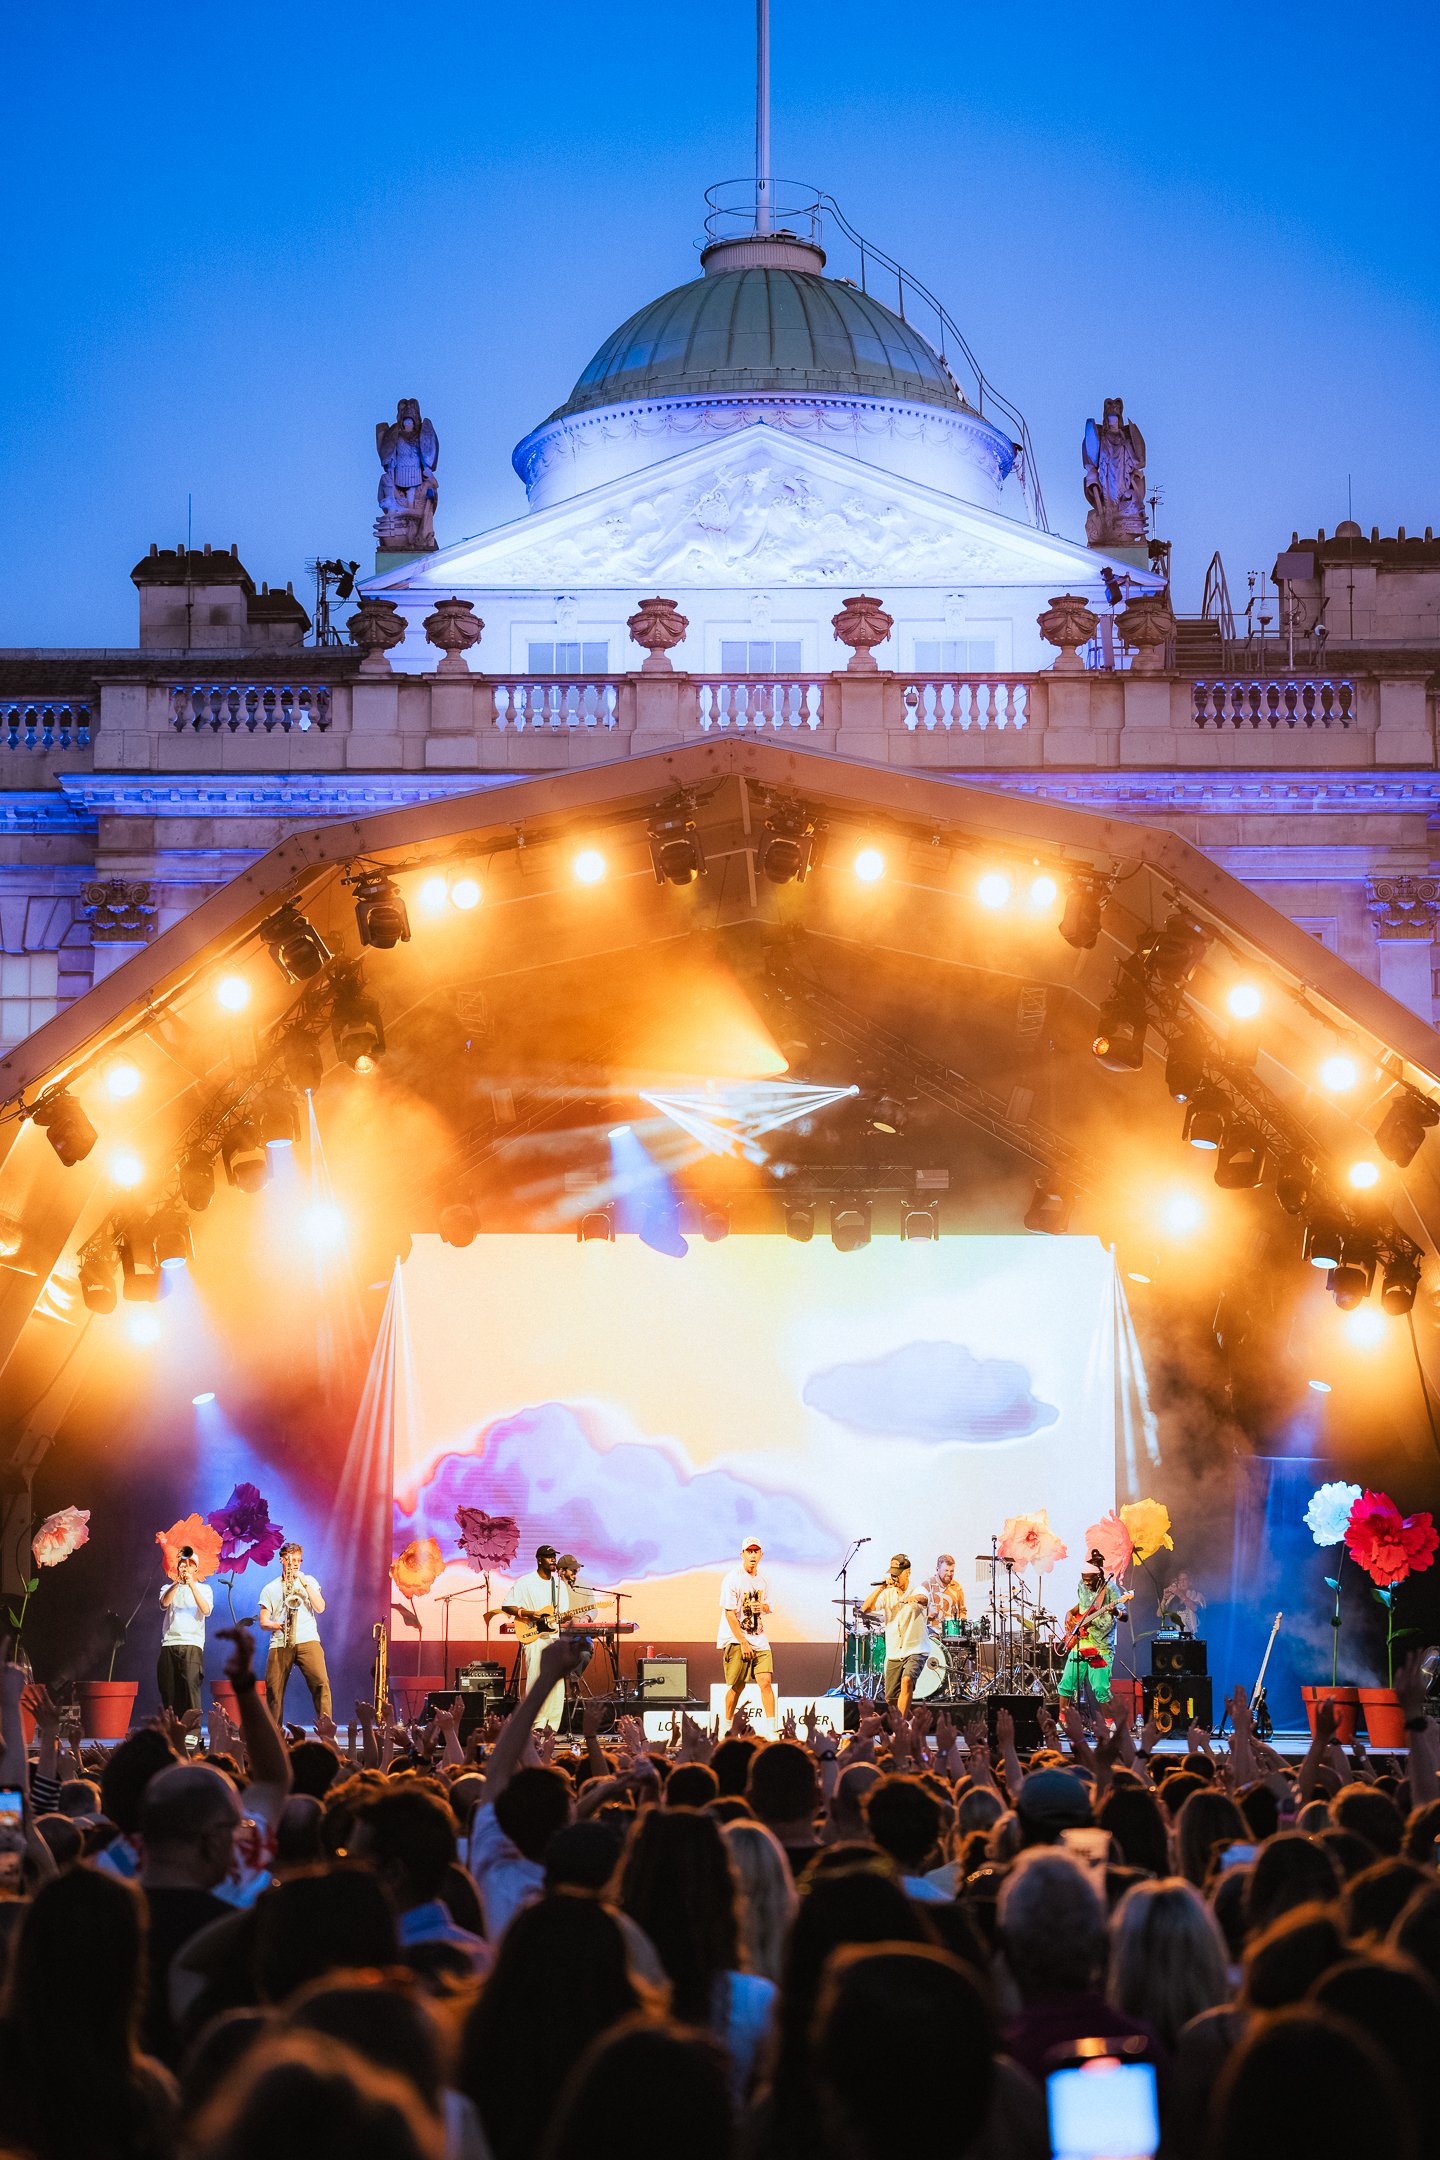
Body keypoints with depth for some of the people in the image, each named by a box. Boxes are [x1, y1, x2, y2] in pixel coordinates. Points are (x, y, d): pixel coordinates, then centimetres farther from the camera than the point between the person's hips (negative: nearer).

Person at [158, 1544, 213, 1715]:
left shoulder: (204, 1589, 15)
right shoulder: (169, 1588, 20)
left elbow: (207, 1611, -4)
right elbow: (164, 1604, -2)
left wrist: (192, 1586, -11)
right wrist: (177, 1583, -13)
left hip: (192, 1645, -3)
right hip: (169, 1644, 3)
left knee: (191, 1686, -16)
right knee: (167, 1688, 0)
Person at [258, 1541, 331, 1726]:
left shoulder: (309, 1581, 18)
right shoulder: (270, 1589, 17)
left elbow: (320, 1608, 4)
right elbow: (263, 1622, 11)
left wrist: (305, 1584, -3)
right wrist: (278, 1625, -10)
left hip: (307, 1641, -1)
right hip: (280, 1643, 1)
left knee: (321, 1682, -18)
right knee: (274, 1689, -4)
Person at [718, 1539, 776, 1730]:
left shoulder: (763, 1580, 9)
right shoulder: (733, 1579, -9)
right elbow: (729, 1614, -12)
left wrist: (762, 1607, -5)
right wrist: (743, 1642, -15)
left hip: (759, 1639, 5)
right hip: (736, 1639, -4)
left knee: (766, 1682, -8)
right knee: (737, 1686, 0)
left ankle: (772, 1731, -9)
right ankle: (726, 1728, 18)